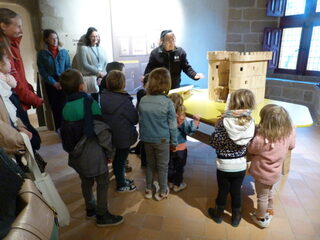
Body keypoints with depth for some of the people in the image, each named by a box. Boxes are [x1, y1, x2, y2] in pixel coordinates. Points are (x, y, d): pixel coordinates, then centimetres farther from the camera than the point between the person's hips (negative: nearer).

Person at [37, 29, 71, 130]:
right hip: (51, 84, 0)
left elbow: (68, 68, 4)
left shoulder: (64, 52, 7)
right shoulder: (42, 53, 3)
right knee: (55, 108, 4)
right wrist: (54, 83, -12)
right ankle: (58, 130, 14)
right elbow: (42, 71, -2)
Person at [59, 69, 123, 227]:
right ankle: (102, 215, 19)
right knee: (102, 182, 8)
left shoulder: (66, 108, 0)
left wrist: (71, 149, 19)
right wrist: (109, 149, -6)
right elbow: (101, 129, -18)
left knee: (86, 181, 21)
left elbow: (65, 132, 7)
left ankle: (90, 209, 39)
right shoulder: (89, 103, -18)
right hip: (93, 151, -7)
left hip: (77, 153, 7)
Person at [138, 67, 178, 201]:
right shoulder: (167, 102, -17)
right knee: (162, 166, 13)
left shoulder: (143, 101, -7)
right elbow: (172, 125, -10)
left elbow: (140, 121, 3)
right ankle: (162, 192, 29)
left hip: (147, 139, 4)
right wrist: (174, 141, 2)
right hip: (162, 140, -3)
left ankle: (148, 190, 34)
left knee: (150, 164, 21)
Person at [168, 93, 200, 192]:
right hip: (180, 147, -4)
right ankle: (177, 185, 30)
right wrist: (195, 121, -28)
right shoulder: (181, 118, -24)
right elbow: (189, 131, -25)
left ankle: (170, 182, 38)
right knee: (179, 167, 16)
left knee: (170, 165, 22)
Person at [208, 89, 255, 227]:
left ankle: (218, 215, 41)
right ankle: (235, 218, 40)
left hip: (224, 165, -2)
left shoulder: (225, 121, -22)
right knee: (236, 191, 21)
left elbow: (214, 142, -15)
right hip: (240, 166, 3)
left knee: (223, 191, 18)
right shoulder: (251, 122, -11)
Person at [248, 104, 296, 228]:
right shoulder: (290, 133, -20)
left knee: (262, 197, 19)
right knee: (269, 191, 32)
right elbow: (291, 146, 1)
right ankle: (269, 210, 56)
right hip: (275, 172, 6)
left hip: (263, 174, -5)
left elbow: (250, 150, -17)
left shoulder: (261, 139, -38)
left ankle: (261, 219, 43)